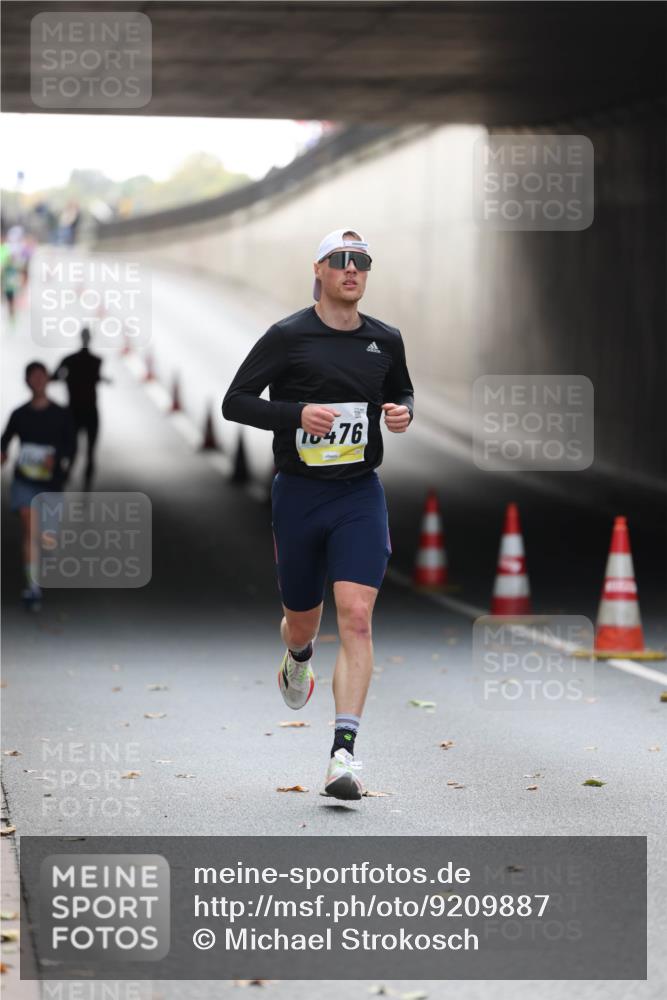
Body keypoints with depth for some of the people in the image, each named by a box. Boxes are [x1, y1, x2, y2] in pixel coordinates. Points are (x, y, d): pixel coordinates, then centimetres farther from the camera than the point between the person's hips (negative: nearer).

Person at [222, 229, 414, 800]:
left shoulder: (385, 341, 7)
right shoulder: (288, 337, -5)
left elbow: (403, 391, 25)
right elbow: (235, 402, -4)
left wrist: (403, 412, 1)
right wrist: (297, 414, -19)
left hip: (360, 495, 1)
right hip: (299, 492, -1)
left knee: (356, 617, -15)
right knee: (303, 620, 12)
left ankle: (344, 754, -19)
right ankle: (298, 661, 53)